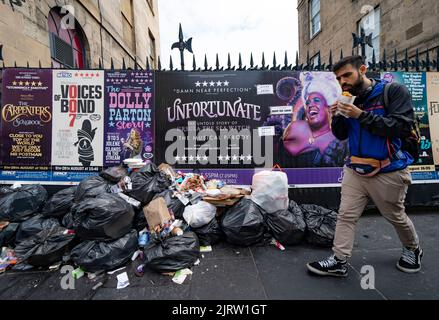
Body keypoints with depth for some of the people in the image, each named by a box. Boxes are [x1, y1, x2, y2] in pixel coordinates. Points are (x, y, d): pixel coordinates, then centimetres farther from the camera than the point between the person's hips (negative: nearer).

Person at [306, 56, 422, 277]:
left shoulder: (394, 92, -9)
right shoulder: (351, 100, 4)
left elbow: (402, 127, -20)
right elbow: (341, 135, 8)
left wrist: (361, 115, -25)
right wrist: (337, 117, -12)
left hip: (387, 172, -4)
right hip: (355, 170, 4)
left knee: (396, 217, 17)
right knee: (346, 216, 2)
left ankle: (413, 249, 46)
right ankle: (339, 261, 13)